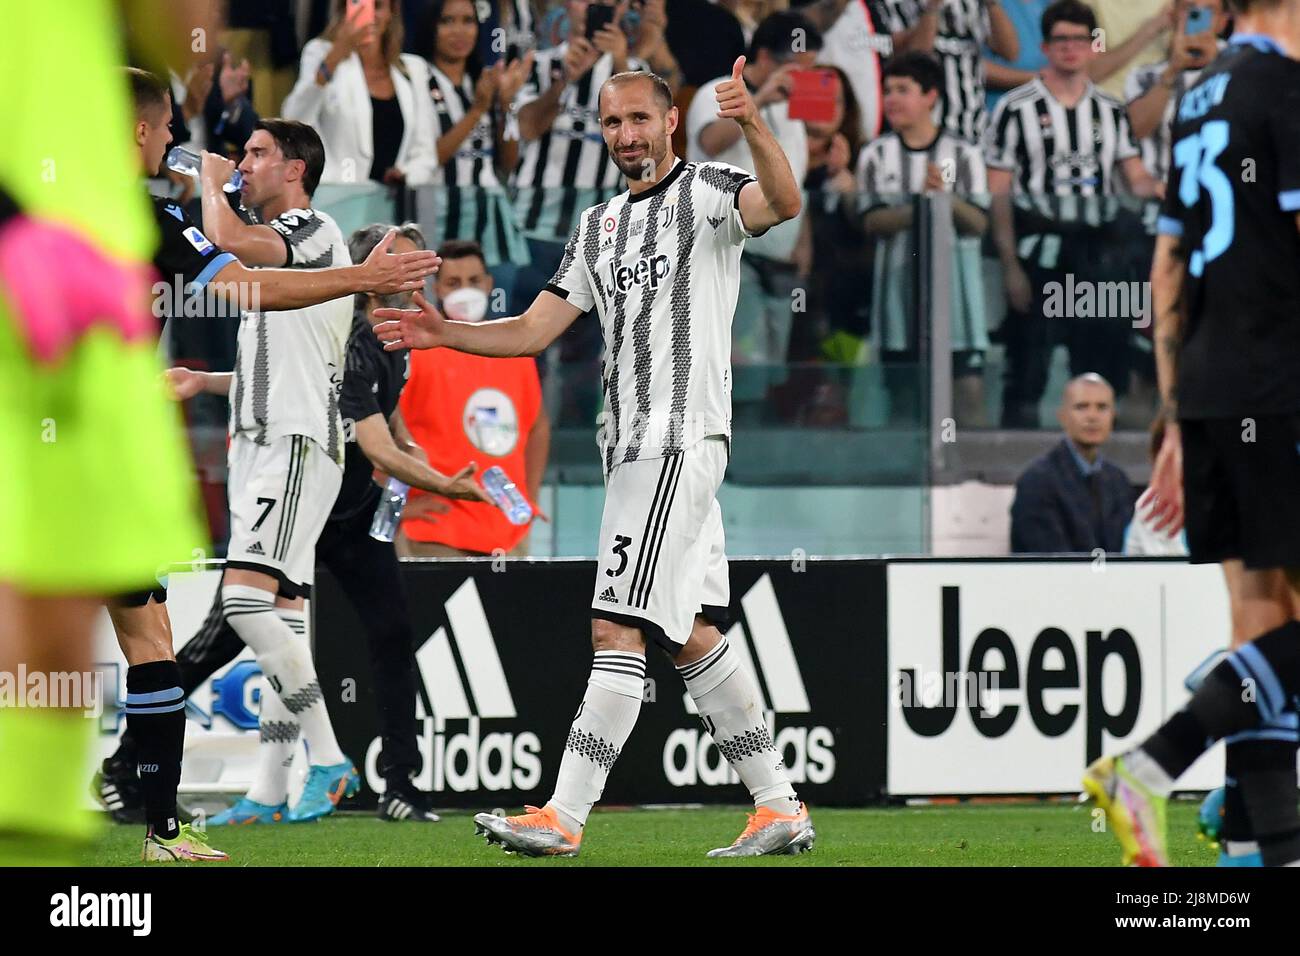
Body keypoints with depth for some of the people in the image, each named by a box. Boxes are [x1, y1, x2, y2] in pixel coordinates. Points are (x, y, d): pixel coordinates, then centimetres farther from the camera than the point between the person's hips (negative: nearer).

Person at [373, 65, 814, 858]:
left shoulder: (707, 191, -2)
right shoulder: (600, 226, 21)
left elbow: (782, 203, -24)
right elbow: (534, 330, 20)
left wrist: (753, 124, -41)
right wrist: (444, 333, 5)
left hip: (682, 439, -8)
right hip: (634, 447, 8)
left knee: (620, 629, -12)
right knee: (692, 636, 8)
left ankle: (565, 817, -15)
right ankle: (780, 809, 13)